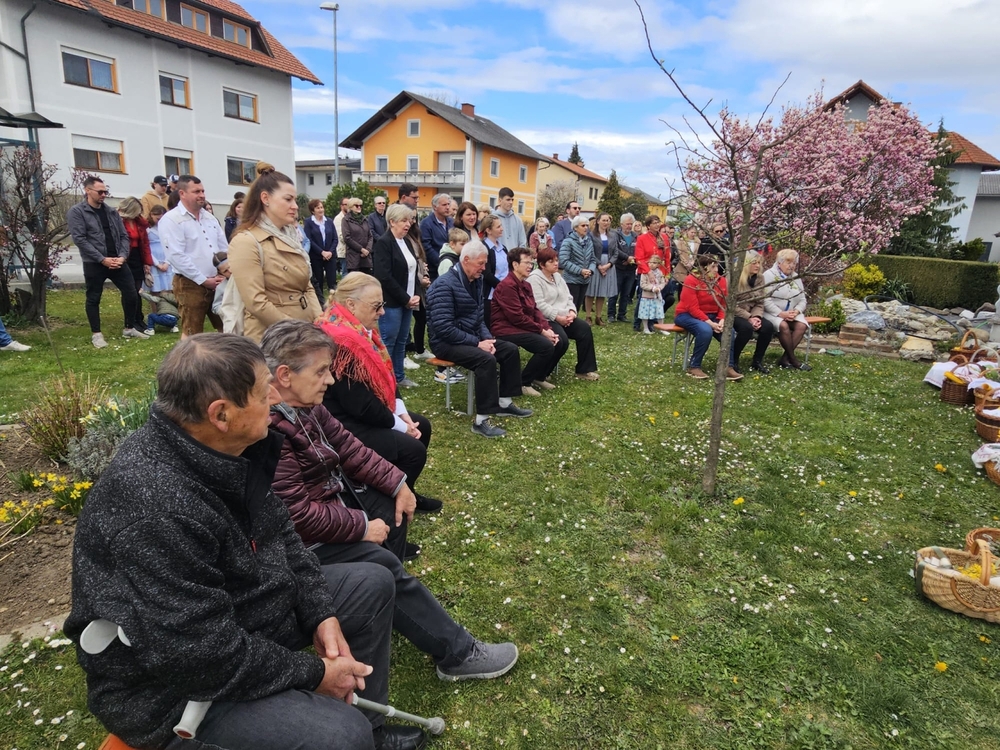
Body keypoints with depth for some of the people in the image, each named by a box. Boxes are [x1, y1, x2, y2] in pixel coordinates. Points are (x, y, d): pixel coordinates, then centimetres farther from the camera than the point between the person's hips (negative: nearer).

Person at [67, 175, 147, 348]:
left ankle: (129, 328, 21)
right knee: (93, 299, 6)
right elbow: (80, 239, -12)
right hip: (94, 264, -5)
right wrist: (102, 259, -17)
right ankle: (96, 334, 17)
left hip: (117, 261, 5)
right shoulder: (76, 212, -5)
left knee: (131, 294, 5)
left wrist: (122, 256, -7)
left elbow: (123, 235, 10)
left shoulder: (111, 211, 11)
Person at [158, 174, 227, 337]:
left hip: (217, 282, 7)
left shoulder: (210, 217, 14)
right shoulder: (171, 220, -9)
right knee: (191, 334, 3)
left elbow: (224, 247, 16)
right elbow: (176, 256, -17)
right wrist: (203, 280, -16)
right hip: (190, 284, -7)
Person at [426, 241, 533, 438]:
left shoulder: (476, 280, 7)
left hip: (470, 337, 9)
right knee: (487, 359, -31)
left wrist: (487, 337, -4)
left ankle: (505, 403, 13)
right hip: (447, 342, -9)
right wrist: (477, 343, -23)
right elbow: (444, 328, -27)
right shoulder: (445, 285, -21)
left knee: (510, 349, 1)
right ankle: (481, 421, -26)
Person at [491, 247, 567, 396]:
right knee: (546, 346, -27)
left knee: (562, 342, 2)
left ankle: (539, 377, 17)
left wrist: (548, 329, -5)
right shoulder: (507, 285, -17)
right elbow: (517, 317, -21)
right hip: (508, 329, -10)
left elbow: (535, 310, 12)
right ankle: (522, 383, -10)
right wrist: (542, 330, -17)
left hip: (525, 327, 10)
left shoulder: (526, 284, 13)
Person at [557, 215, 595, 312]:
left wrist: (591, 270, -11)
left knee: (578, 306, 14)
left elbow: (593, 259, 11)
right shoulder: (568, 241, -11)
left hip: (585, 280, 6)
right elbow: (564, 261, -19)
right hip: (571, 280, -6)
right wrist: (580, 271, -21)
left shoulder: (589, 241, 9)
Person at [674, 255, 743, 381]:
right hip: (687, 315, -5)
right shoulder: (691, 281, -17)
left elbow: (723, 305, 2)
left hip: (711, 316, 6)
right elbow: (693, 308, -21)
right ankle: (694, 366, -21)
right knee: (705, 330, -35)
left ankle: (729, 367, -16)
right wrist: (709, 323, -28)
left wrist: (722, 320, -18)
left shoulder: (720, 280, 0)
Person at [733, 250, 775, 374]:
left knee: (768, 326, -20)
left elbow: (760, 303, 5)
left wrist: (756, 317, -15)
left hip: (750, 314, 6)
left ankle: (757, 361, -2)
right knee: (746, 327, -35)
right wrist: (749, 318, -24)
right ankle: (733, 360, -15)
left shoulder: (760, 278, 5)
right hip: (733, 314, -6)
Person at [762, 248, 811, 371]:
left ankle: (785, 359, -19)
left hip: (791, 313, 6)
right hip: (772, 313, -6)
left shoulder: (796, 277, 15)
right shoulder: (769, 275, -5)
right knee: (783, 325, -34)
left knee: (802, 325, -24)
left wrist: (796, 311, -11)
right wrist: (781, 313, -23)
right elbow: (766, 300, -16)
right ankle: (793, 359, -19)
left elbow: (803, 300, 11)